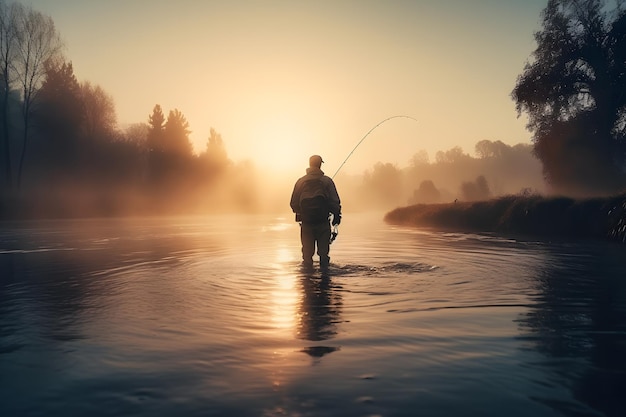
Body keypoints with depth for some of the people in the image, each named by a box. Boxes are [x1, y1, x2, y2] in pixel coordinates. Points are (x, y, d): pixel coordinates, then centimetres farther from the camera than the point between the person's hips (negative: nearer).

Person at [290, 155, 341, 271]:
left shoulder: (300, 181, 1)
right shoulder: (327, 181, -5)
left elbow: (294, 204, 3)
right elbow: (335, 202, -8)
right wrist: (337, 216, 5)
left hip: (306, 222, 2)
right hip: (323, 222, -2)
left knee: (307, 251, 10)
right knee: (323, 251, 7)